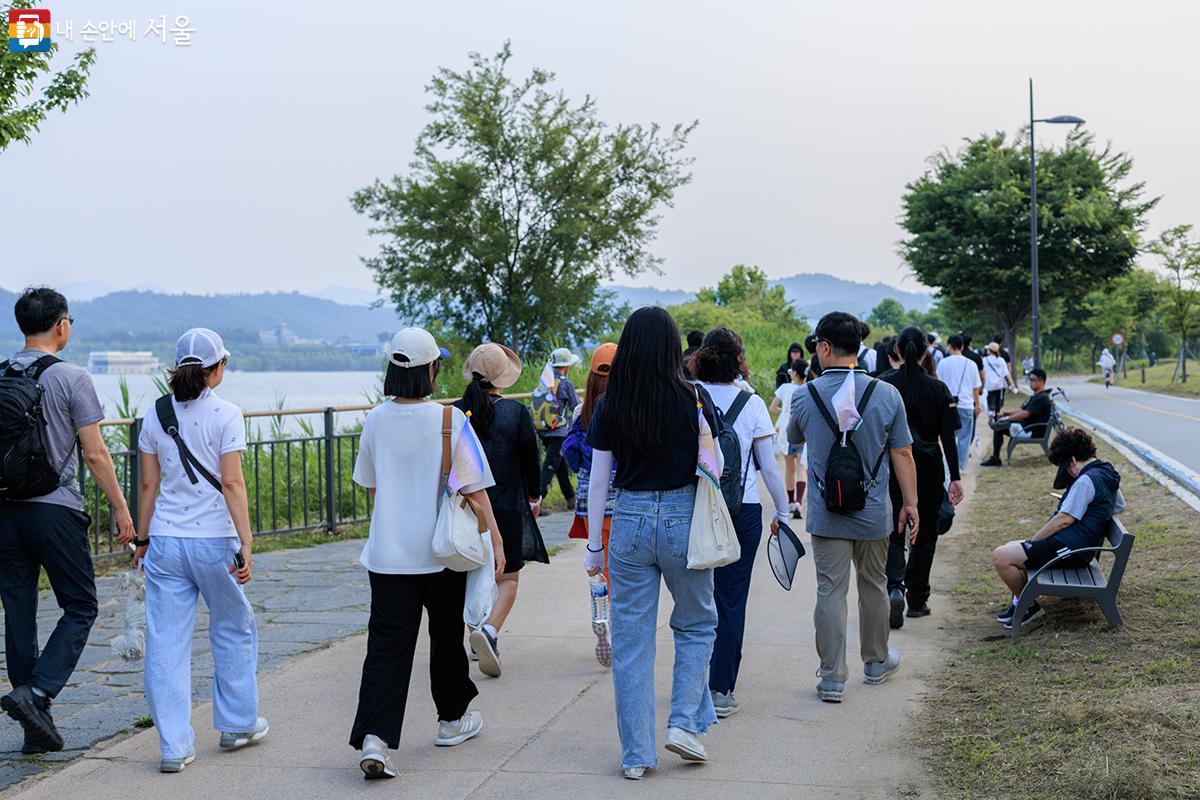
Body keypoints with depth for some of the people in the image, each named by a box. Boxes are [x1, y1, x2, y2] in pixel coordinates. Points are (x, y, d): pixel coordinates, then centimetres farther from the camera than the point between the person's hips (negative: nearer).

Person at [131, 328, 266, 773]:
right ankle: (237, 724, 28)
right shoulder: (225, 415, -8)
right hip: (213, 540, -3)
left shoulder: (155, 416, 5)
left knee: (166, 642, 5)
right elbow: (231, 483, -13)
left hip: (165, 540, 3)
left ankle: (174, 746, 6)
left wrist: (141, 539, 16)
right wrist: (245, 543, -13)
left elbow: (148, 484, 8)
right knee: (233, 629, 17)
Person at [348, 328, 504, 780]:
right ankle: (453, 720, 34)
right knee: (447, 637, 17)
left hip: (387, 554, 2)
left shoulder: (375, 421, 1)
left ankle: (373, 738, -13)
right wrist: (496, 541, -2)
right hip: (441, 555, -2)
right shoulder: (449, 420, -13)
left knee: (386, 646, 1)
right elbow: (474, 491, -12)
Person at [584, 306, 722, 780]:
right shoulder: (692, 397, -6)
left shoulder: (610, 405, -1)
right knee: (696, 624, 20)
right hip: (683, 519, -1)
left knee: (630, 640, 9)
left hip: (629, 520, 1)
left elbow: (598, 481, 1)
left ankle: (636, 753, 13)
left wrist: (594, 545, 8)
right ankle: (684, 723, 9)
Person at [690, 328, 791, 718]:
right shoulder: (751, 404, -5)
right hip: (742, 509, -1)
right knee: (731, 600, 5)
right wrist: (783, 511, 10)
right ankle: (721, 690, 7)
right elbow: (769, 466, -1)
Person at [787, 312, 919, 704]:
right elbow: (902, 455, -4)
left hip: (826, 515, -1)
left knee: (831, 591, 3)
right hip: (873, 513, 1)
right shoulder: (887, 395, -7)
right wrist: (910, 504, 6)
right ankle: (876, 661, 34)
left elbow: (794, 439, 13)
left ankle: (832, 676, 3)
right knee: (874, 586, 18)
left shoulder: (804, 396, -7)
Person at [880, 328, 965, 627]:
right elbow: (948, 436, -2)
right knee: (924, 534, 14)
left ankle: (894, 587, -19)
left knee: (893, 533, 6)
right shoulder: (938, 388, -2)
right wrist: (955, 477, 2)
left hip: (892, 468, -1)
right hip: (928, 471, 1)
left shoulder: (883, 385, -6)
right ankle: (917, 600, 20)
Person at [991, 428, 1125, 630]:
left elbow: (1064, 520, -19)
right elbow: (1120, 506, 33)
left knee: (1000, 557, -19)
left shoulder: (1086, 480, -17)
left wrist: (1032, 541, -8)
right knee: (1010, 547, 21)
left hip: (1069, 549, -11)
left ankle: (1029, 607, -4)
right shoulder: (1108, 475, 13)